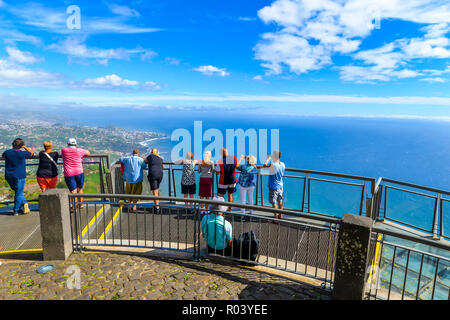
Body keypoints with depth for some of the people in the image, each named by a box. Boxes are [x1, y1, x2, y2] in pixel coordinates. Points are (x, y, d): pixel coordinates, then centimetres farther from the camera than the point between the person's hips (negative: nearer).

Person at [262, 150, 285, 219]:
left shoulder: (273, 165, -25)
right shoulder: (282, 164, -2)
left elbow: (264, 167, -12)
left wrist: (268, 159, -1)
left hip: (273, 187, -7)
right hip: (280, 186, 8)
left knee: (274, 203, 3)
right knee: (280, 201, 19)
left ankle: (276, 218, 9)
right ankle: (280, 216, 33)